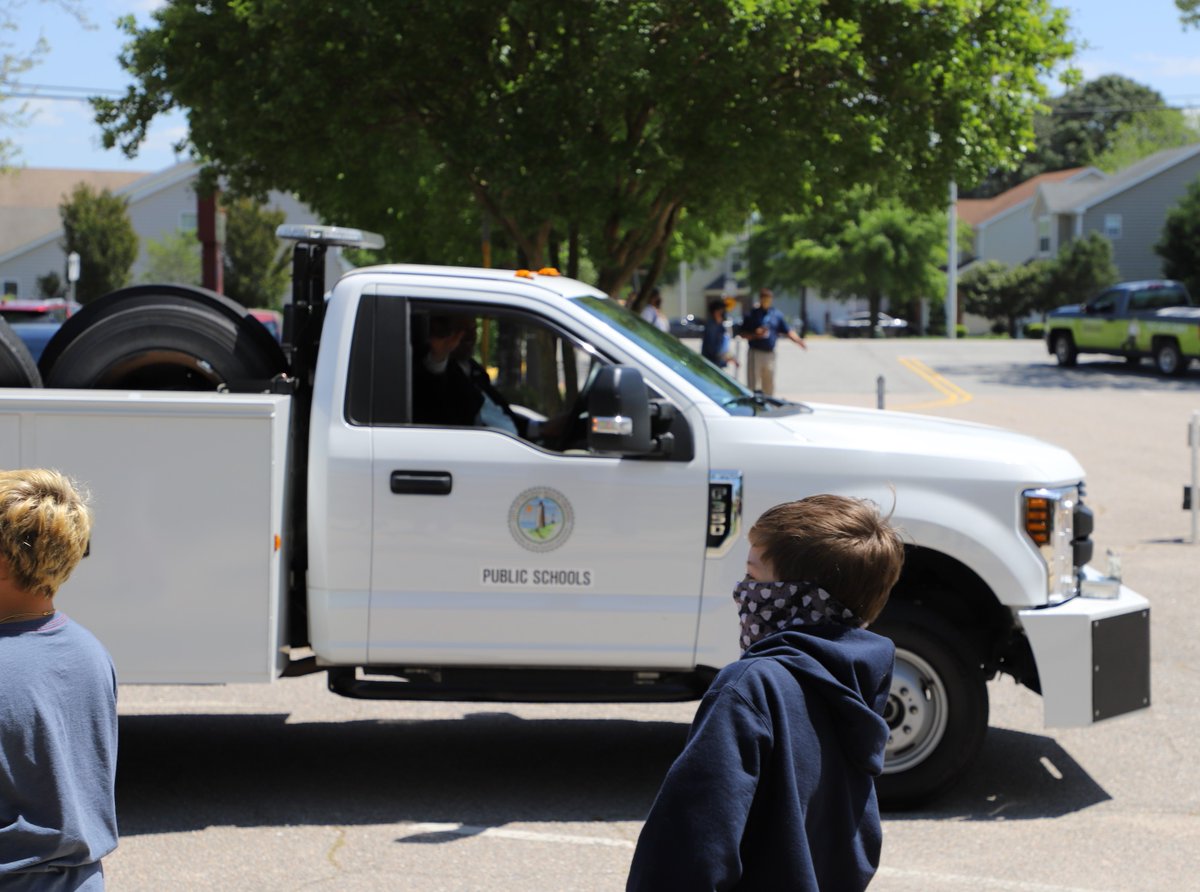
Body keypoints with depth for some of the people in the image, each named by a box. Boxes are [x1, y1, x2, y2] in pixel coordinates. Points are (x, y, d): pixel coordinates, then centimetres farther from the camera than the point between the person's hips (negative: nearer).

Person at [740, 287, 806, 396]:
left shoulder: (777, 315, 8)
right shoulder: (752, 314, -2)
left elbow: (787, 332, 9)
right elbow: (743, 334, -1)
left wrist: (799, 341, -6)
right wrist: (755, 335, -18)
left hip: (770, 353, 4)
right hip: (755, 353, -4)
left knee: (769, 386, 10)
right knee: (754, 384, -5)